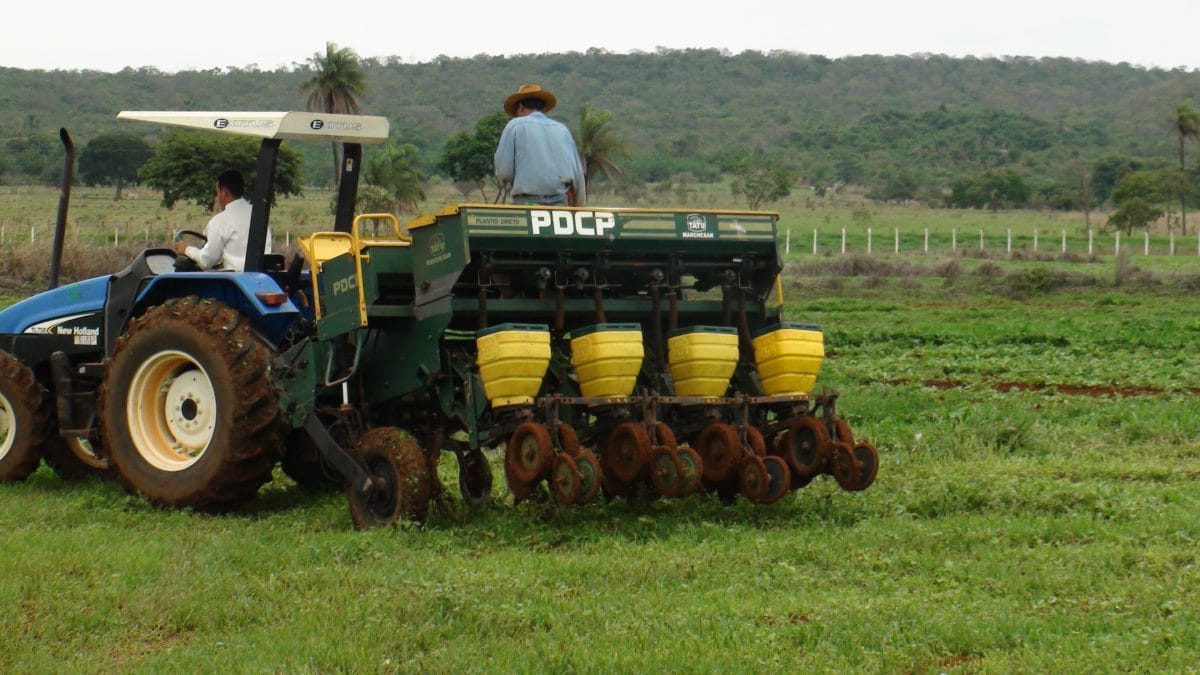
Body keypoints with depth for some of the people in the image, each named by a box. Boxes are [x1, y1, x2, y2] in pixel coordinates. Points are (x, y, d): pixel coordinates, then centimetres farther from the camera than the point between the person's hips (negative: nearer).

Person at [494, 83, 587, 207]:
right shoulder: (562, 129, 17)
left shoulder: (515, 126, 5)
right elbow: (578, 175, 14)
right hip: (560, 202, 4)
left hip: (527, 201, -4)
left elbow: (503, 171, -1)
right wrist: (578, 210, 22)